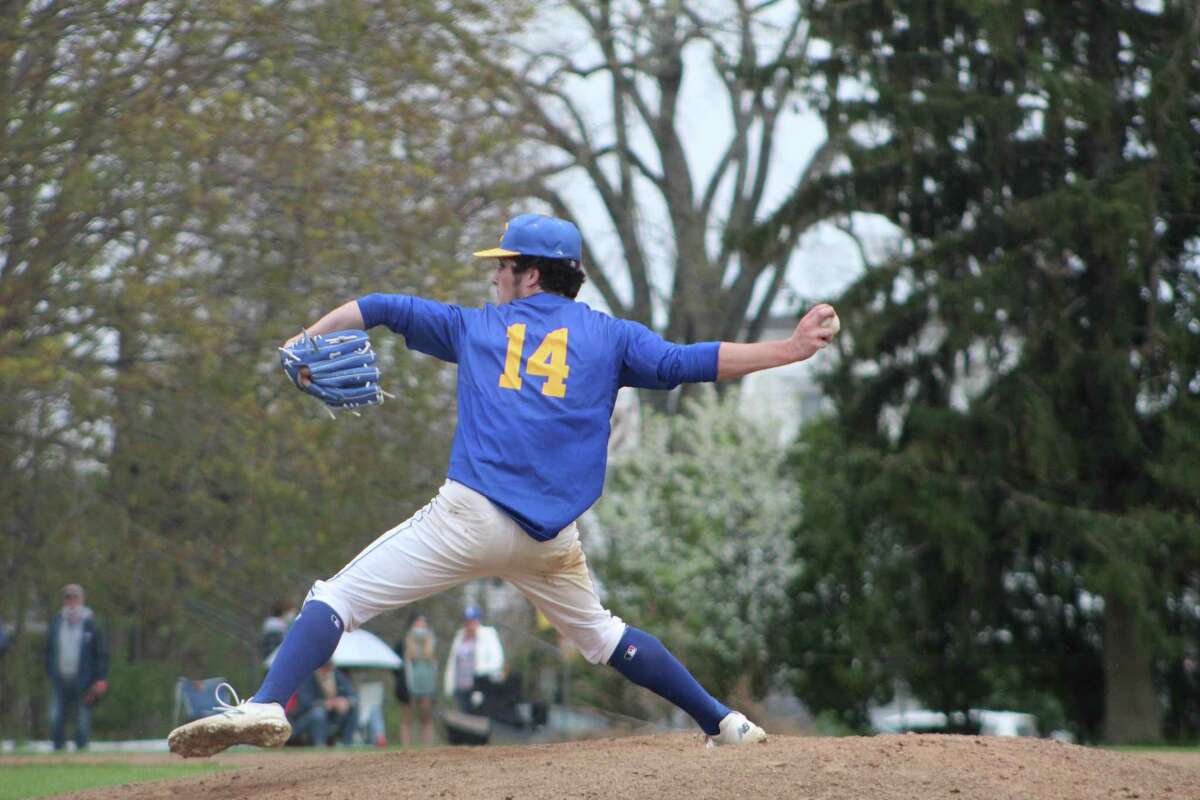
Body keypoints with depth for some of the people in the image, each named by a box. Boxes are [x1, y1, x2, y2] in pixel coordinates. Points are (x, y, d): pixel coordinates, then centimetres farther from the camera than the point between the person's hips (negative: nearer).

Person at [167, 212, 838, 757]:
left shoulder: (475, 327, 17)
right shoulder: (608, 336, 15)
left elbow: (379, 308, 20)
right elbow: (687, 362, 4)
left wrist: (305, 345, 27)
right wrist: (792, 349, 4)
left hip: (471, 519, -3)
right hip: (554, 539, 3)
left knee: (339, 597, -2)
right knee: (599, 632, 26)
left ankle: (267, 707, -23)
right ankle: (723, 721, 25)